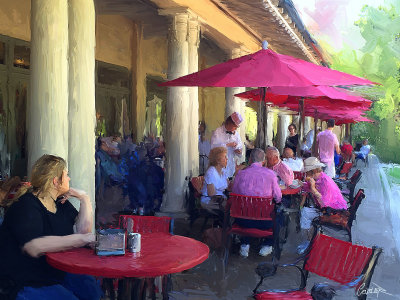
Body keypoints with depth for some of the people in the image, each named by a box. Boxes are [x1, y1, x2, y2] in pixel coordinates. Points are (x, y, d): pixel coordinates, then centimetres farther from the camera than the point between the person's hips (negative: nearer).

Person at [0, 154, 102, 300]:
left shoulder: (61, 202, 9)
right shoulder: (26, 207, -18)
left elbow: (83, 229, 3)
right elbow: (33, 246, -34)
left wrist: (85, 199, -3)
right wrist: (82, 239, -36)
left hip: (57, 274, 8)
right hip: (26, 282, -8)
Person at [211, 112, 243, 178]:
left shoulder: (236, 133, 11)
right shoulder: (218, 132, -6)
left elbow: (240, 147, 15)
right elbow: (213, 146, -18)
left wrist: (239, 151, -8)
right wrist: (228, 145, -19)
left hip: (231, 165, 5)